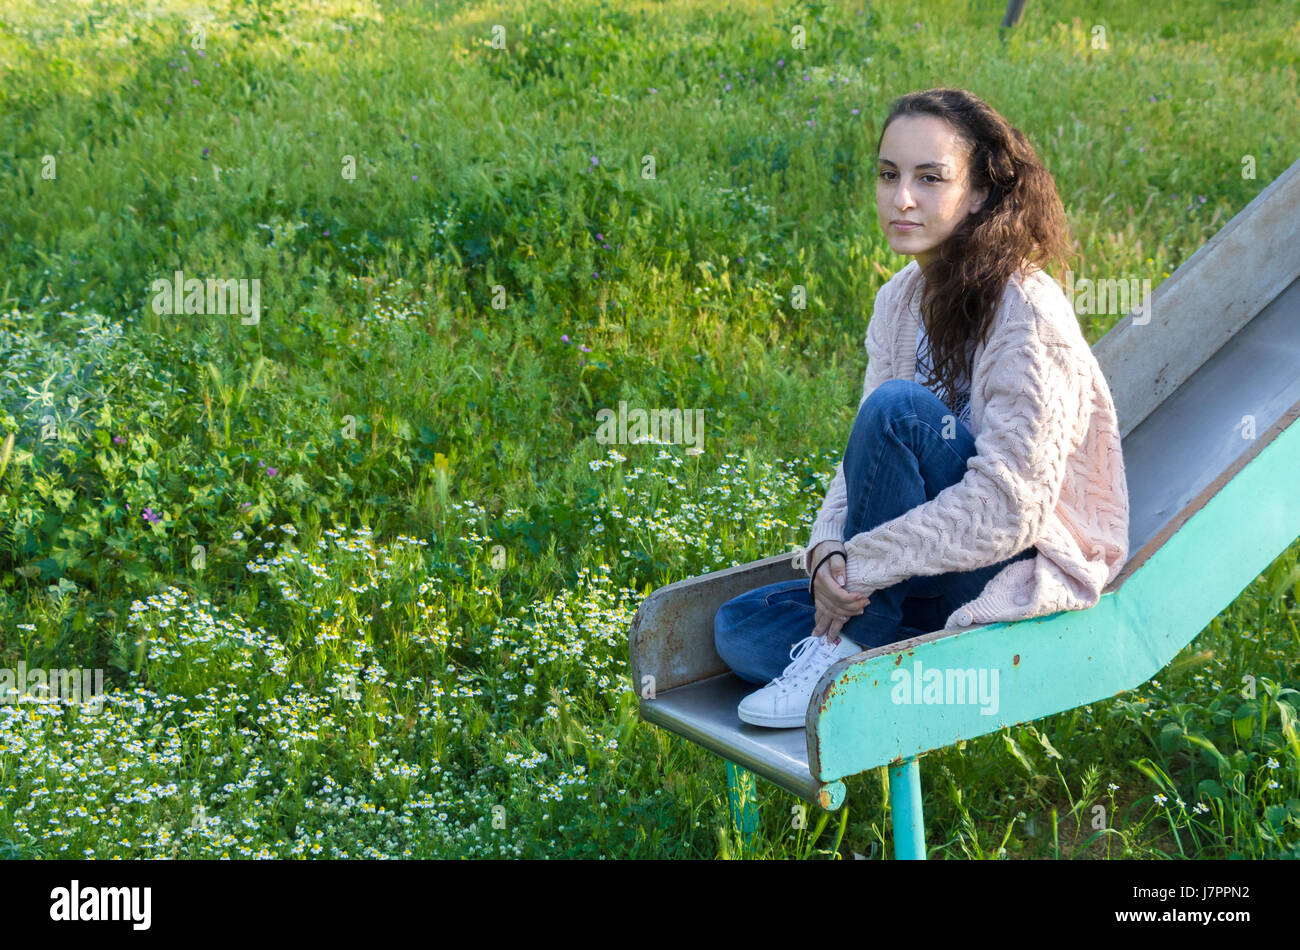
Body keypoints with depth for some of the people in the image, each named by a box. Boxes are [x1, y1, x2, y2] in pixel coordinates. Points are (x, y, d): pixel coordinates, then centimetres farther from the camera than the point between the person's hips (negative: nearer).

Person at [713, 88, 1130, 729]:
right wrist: (827, 551, -16)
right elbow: (866, 460, 5)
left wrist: (858, 565, -24)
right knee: (738, 628, -3)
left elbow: (1008, 507, -27)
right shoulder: (901, 299, 5)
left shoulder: (1027, 315, -19)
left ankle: (850, 650, -18)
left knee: (899, 408, -29)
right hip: (934, 579, 8)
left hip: (1028, 576, -7)